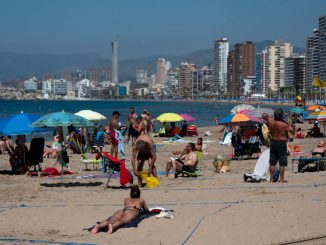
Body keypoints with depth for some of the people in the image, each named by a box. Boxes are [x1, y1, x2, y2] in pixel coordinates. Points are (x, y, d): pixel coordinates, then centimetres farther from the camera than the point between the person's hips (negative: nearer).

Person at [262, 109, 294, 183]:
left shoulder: (270, 122, -4)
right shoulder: (283, 124, -15)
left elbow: (264, 116, 9)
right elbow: (292, 131, -4)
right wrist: (288, 125, 5)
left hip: (273, 142, 4)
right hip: (281, 143, -4)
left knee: (272, 162, 10)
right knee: (282, 163, 2)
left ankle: (272, 178, 13)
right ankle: (281, 179, 3)